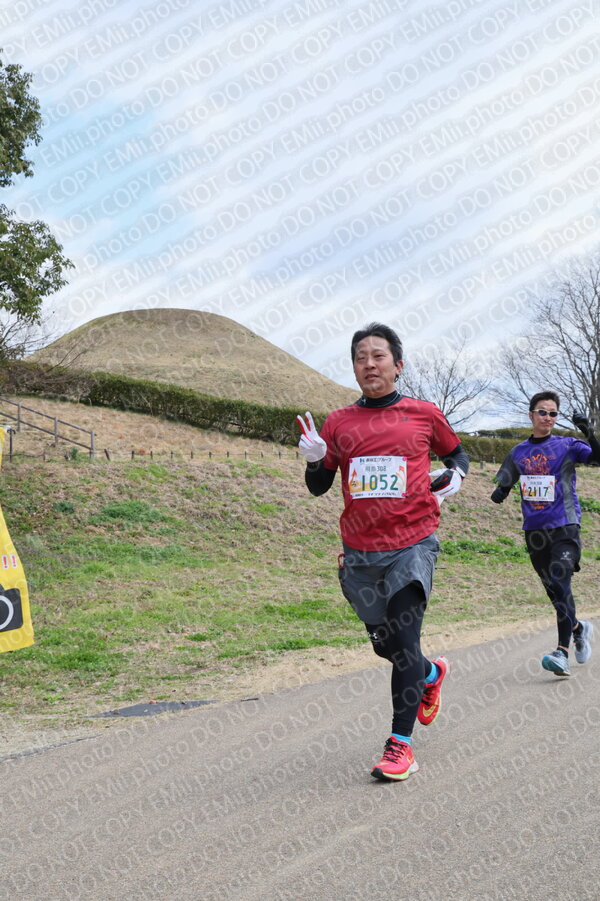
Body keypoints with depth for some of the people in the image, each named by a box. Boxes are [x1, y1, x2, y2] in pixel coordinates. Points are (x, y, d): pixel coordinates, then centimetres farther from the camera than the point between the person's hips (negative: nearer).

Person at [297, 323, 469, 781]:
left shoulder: (424, 414, 2)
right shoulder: (338, 422, 6)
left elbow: (457, 453, 19)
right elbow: (319, 487, 10)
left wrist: (456, 474, -3)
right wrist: (314, 459, -10)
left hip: (412, 545, -3)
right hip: (360, 552, 3)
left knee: (404, 641, -12)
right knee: (385, 644, 15)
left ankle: (401, 744, 2)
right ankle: (431, 674, 47)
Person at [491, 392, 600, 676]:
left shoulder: (567, 446, -2)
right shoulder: (518, 453, 9)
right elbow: (504, 485, 15)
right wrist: (499, 493, -8)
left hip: (564, 527, -4)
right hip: (534, 530, 5)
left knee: (560, 583, -19)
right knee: (553, 589, 13)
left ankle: (563, 652, -19)